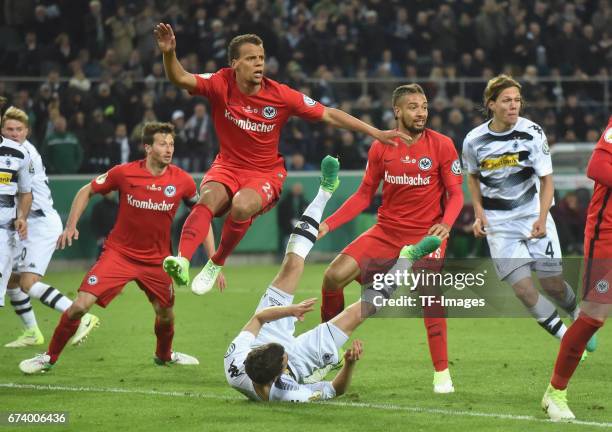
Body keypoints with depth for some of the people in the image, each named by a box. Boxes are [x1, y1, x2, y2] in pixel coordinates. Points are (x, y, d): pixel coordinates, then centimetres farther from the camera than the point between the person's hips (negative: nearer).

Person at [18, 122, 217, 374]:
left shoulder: (182, 181, -8)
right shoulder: (124, 173, -12)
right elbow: (87, 191, 2)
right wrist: (71, 225, -8)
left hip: (156, 259, 2)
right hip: (119, 253, -2)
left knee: (166, 314, 11)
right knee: (81, 305, -14)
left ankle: (164, 355, 46)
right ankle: (49, 357, 4)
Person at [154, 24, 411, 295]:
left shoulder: (281, 95, -13)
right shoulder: (221, 85, -11)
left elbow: (328, 115, -6)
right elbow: (180, 79, -22)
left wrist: (375, 133, -8)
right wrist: (169, 53, -43)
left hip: (265, 173, -1)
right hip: (228, 166, 1)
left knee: (242, 206, -33)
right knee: (209, 198, -32)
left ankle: (216, 263, -10)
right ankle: (182, 261, -47)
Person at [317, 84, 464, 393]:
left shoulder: (442, 146, -5)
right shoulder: (380, 147, 2)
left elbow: (456, 194, -4)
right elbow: (364, 195, 9)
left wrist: (446, 223, -24)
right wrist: (328, 224, 0)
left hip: (426, 234, -3)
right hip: (385, 232, 3)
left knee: (430, 294, -24)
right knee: (334, 276, -11)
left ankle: (442, 373, -11)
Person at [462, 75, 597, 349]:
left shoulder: (532, 132, -12)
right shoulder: (474, 140, -6)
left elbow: (546, 180, -9)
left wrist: (542, 218, -22)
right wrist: (479, 213, 2)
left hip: (535, 216, -1)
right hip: (499, 225, 1)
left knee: (552, 284, -2)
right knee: (523, 288, -11)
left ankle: (579, 316, 31)